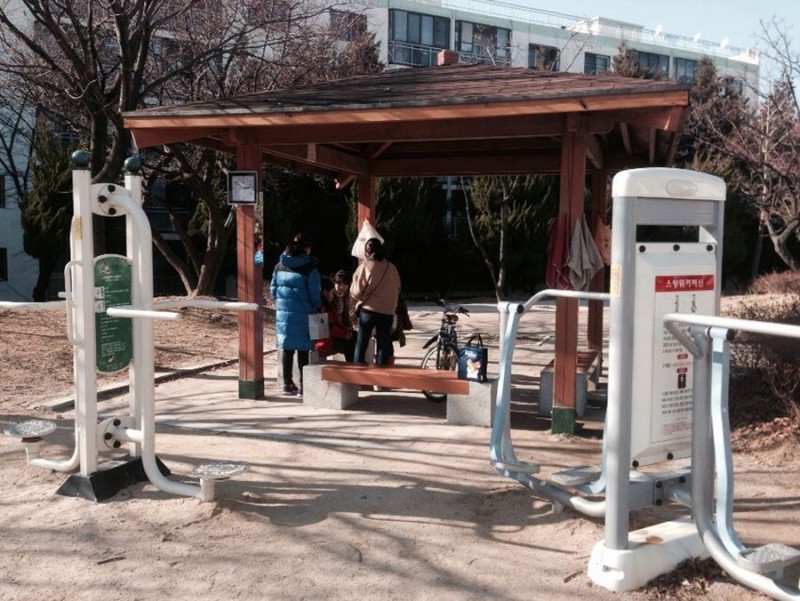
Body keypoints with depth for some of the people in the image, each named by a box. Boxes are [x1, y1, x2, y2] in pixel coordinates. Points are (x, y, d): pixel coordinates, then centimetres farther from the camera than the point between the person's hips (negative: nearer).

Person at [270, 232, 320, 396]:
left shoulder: (279, 266, 5)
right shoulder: (310, 268, -10)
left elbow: (273, 288, 9)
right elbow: (314, 293, -8)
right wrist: (316, 309, 9)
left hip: (283, 312, 5)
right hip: (302, 314, -5)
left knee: (287, 348, 12)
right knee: (303, 350, 2)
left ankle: (287, 383, 19)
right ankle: (303, 385, 4)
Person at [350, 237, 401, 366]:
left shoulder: (364, 266, -6)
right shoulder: (391, 267, 3)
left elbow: (356, 291, -7)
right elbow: (397, 289, 10)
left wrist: (357, 301, 13)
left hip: (368, 310, -2)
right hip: (388, 311, 2)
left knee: (361, 343, 6)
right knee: (383, 343, 8)